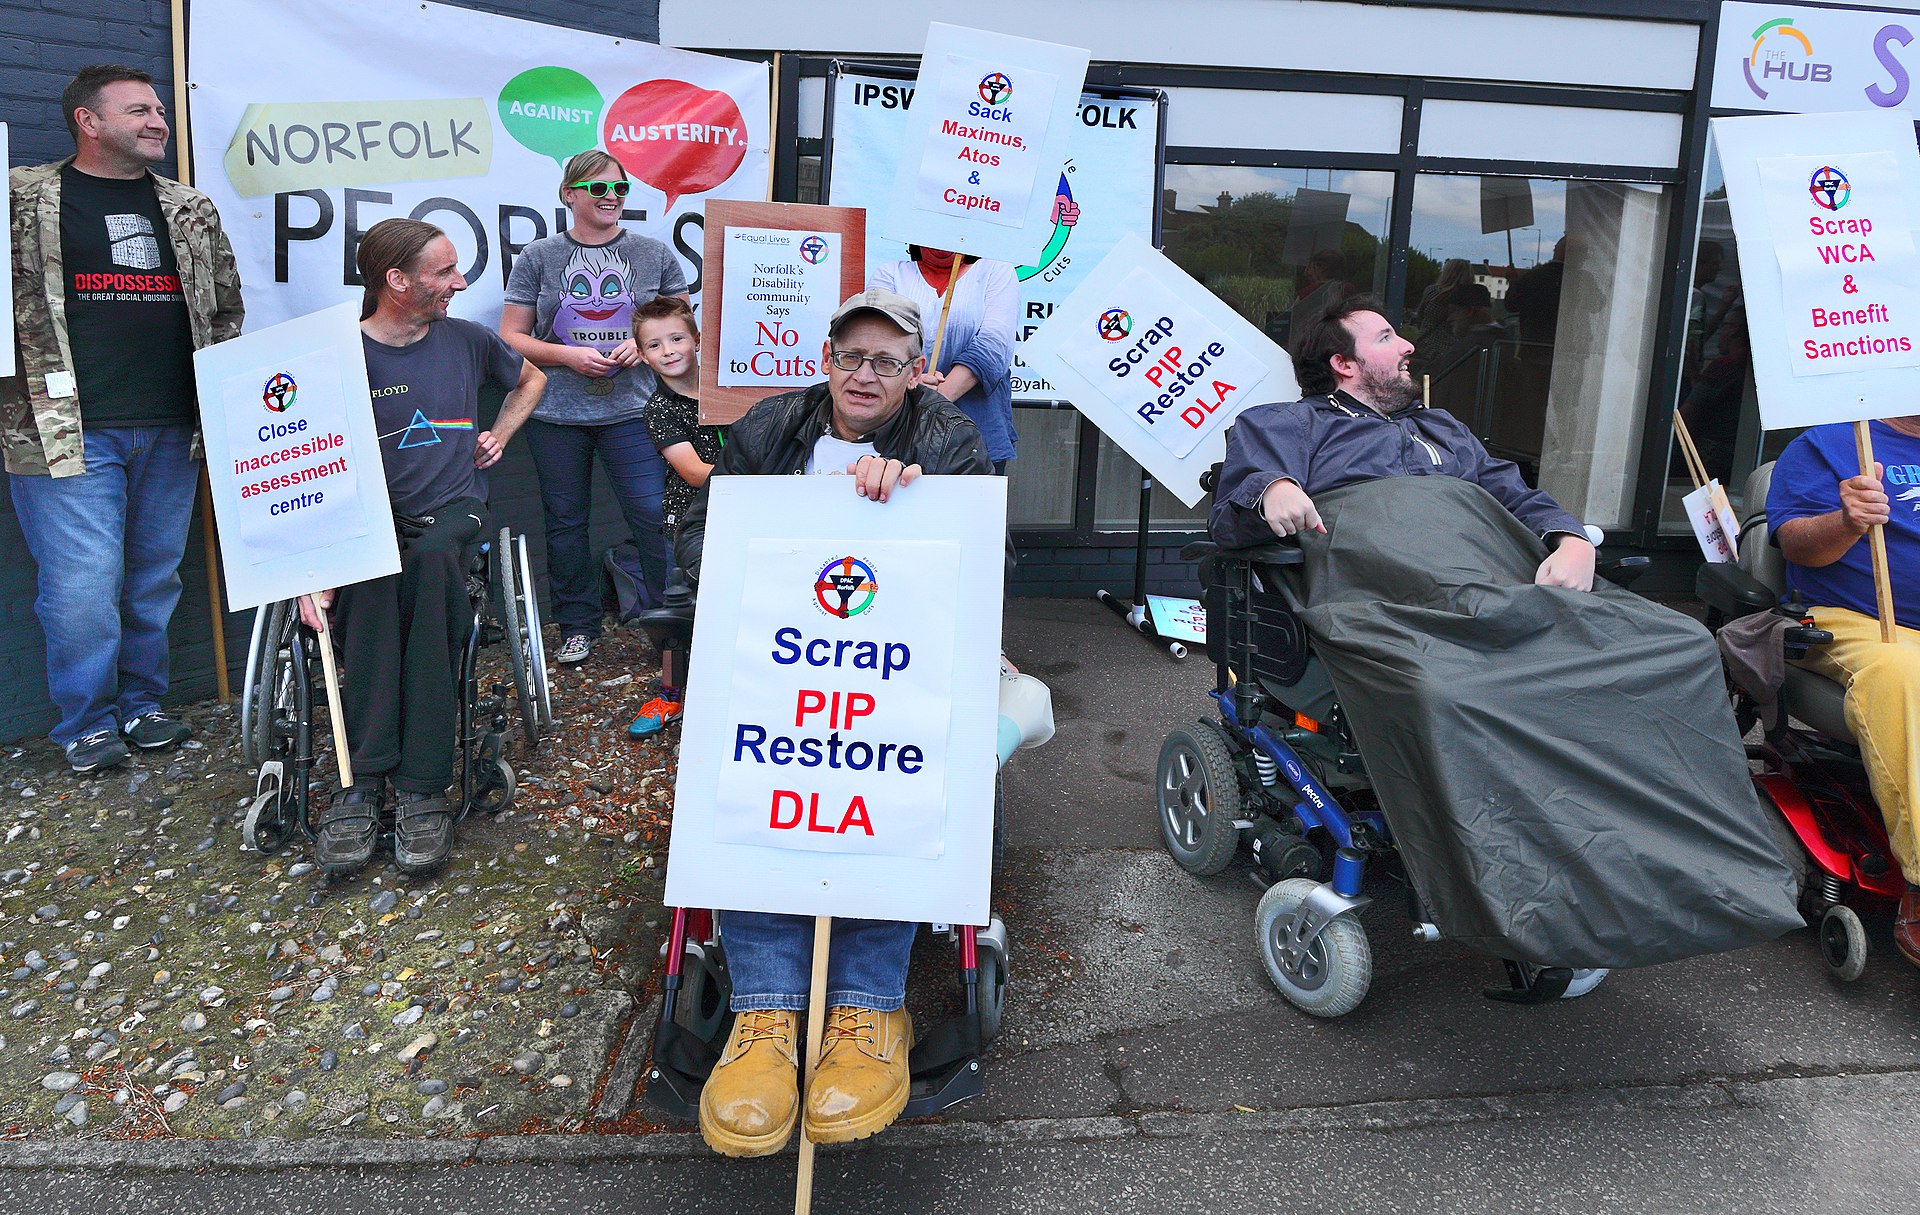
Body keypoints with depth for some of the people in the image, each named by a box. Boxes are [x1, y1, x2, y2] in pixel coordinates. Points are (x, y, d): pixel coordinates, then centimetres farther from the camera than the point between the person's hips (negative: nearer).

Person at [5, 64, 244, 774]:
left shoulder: (189, 209, 15)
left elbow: (226, 308, 21)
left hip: (170, 433, 4)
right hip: (69, 431, -4)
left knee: (155, 577, 10)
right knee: (83, 582, -5)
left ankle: (141, 704, 25)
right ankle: (87, 722, 12)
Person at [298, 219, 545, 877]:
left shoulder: (467, 341, 10)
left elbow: (530, 379, 34)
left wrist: (500, 433, 17)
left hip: (453, 513, 1)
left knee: (431, 560, -36)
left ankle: (423, 787, -38)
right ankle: (365, 777, -37)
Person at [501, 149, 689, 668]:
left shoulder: (655, 254, 6)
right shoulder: (538, 257, 5)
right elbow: (511, 338, 4)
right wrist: (569, 355, -12)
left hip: (631, 410, -1)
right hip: (555, 413, 1)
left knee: (655, 516, -8)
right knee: (565, 521, 8)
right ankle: (577, 625, 22)